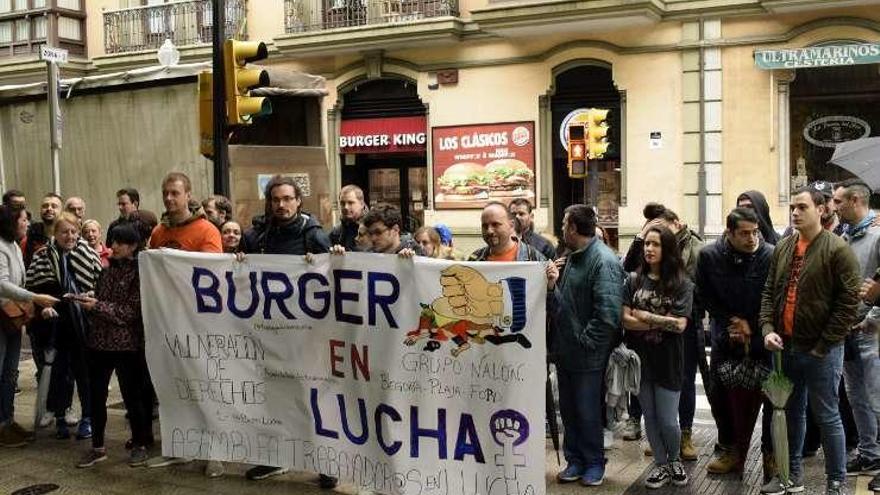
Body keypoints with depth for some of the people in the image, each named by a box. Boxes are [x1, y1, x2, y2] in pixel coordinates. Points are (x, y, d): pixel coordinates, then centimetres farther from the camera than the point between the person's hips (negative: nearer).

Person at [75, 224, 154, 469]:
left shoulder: (140, 273, -8)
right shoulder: (108, 269, 10)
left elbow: (132, 311, -14)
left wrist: (98, 306, -17)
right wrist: (87, 301, 0)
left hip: (127, 344, -6)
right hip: (99, 341, 6)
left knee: (132, 396, 3)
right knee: (96, 396, 9)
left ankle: (139, 445, 18)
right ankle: (98, 447, 21)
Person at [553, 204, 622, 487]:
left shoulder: (604, 262, -18)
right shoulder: (573, 256, 11)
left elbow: (608, 313, -26)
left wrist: (585, 341, -20)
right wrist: (553, 285, 2)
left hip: (588, 355, -8)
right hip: (565, 351, 8)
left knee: (587, 411, 5)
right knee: (568, 409, 16)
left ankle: (594, 463, 22)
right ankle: (575, 460, 29)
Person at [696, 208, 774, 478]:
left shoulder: (771, 256, -14)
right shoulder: (709, 256, -7)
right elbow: (705, 296, 3)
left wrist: (751, 327, -7)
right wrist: (732, 321, -4)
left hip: (762, 338, -2)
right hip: (725, 338, 3)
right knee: (725, 395, 8)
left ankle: (772, 455, 12)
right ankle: (731, 451, 24)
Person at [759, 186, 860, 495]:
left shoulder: (837, 250, -10)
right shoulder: (782, 249, 9)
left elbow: (849, 302, -13)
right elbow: (769, 292, 12)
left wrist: (823, 346, -14)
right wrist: (767, 328, -4)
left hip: (821, 351, -6)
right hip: (786, 347, 6)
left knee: (826, 417, 3)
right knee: (792, 412, 16)